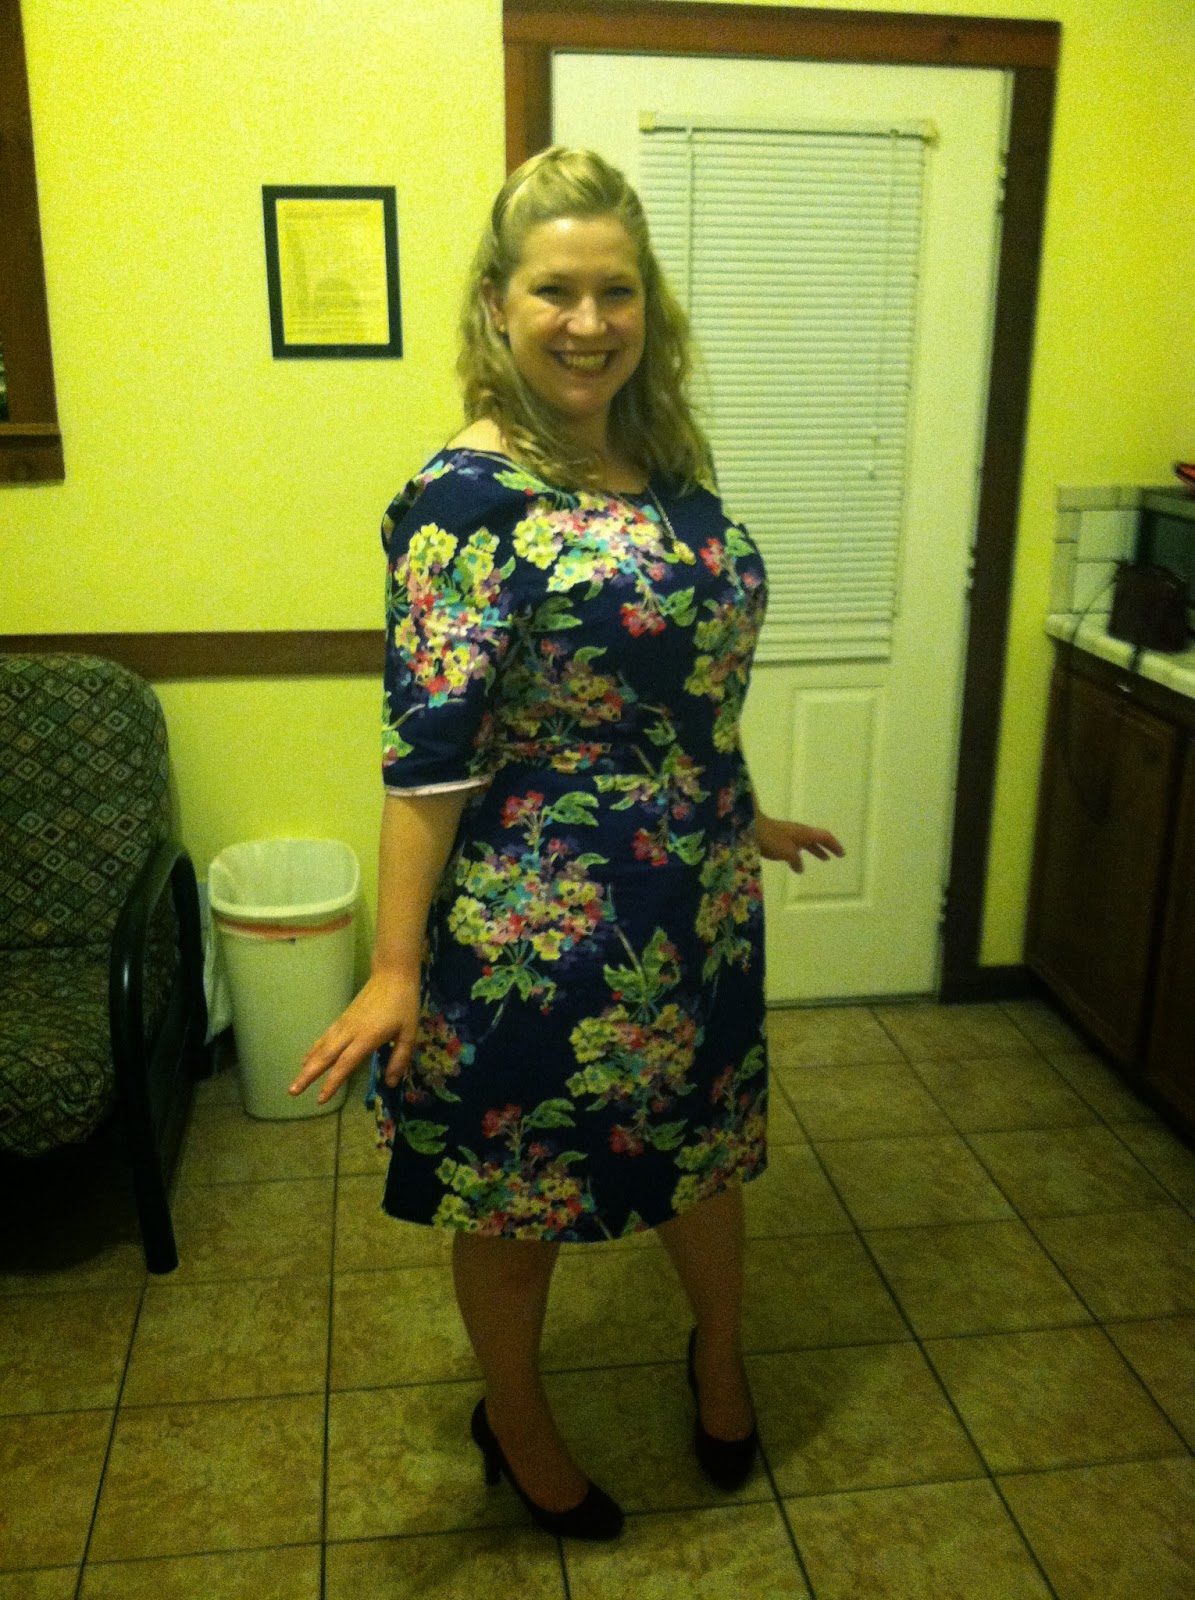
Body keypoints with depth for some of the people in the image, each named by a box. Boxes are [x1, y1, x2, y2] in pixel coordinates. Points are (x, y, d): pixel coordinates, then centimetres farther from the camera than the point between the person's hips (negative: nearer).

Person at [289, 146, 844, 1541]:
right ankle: (517, 1428, 43)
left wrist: (741, 821, 23)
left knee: (705, 1143, 24)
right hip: (537, 924, -6)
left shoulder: (663, 462, 4)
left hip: (699, 904, 7)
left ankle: (720, 1353, 54)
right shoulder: (469, 496, -17)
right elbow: (430, 749, -20)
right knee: (517, 1193, 15)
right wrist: (397, 969, -20)